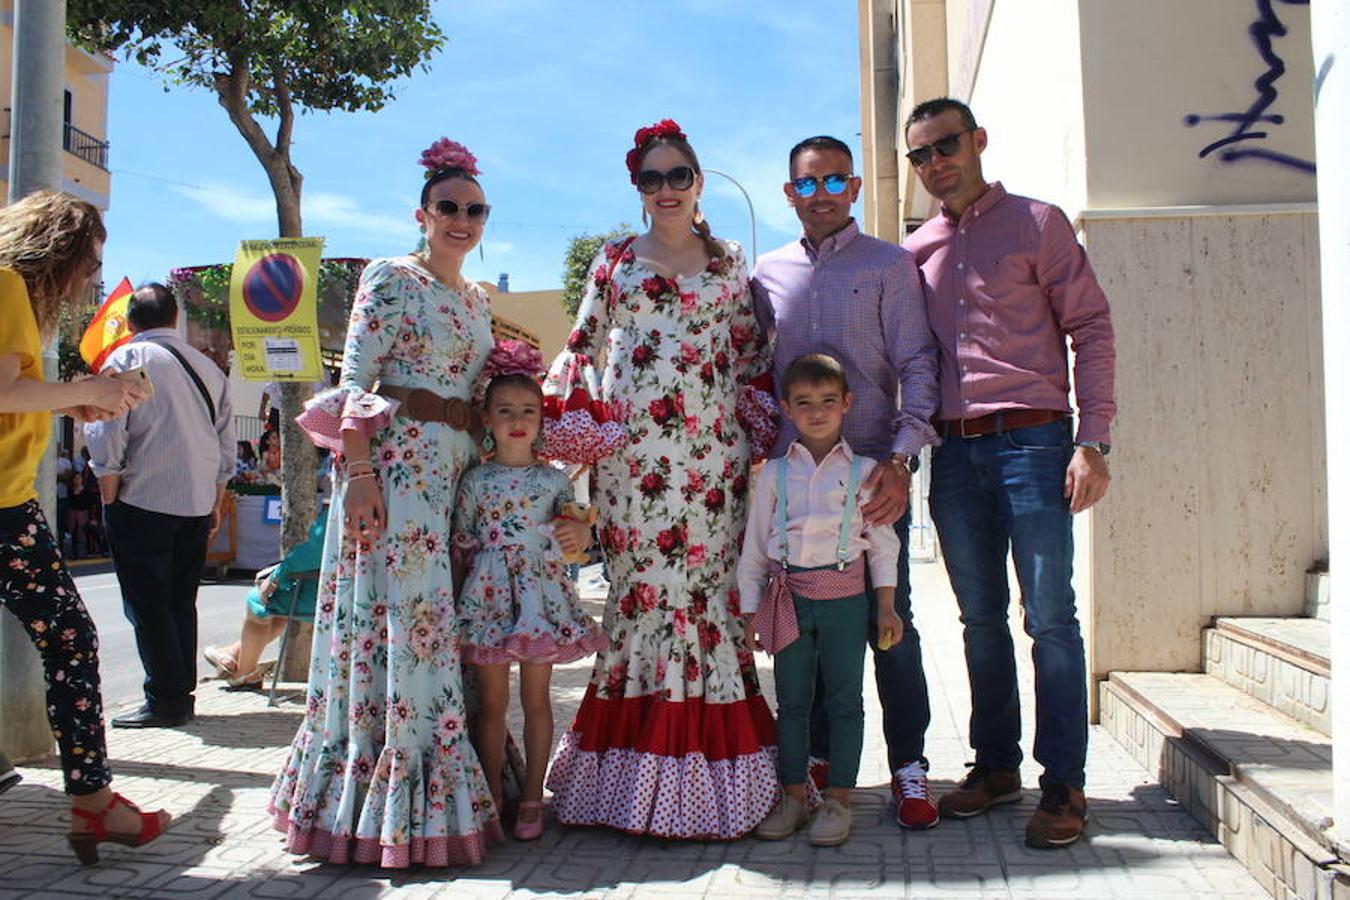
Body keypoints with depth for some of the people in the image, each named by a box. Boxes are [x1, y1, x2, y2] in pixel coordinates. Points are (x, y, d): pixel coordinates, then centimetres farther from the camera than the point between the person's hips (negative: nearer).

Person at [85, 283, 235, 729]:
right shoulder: (208, 366, 12)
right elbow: (227, 444, 13)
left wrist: (110, 500, -3)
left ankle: (165, 701, 0)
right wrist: (215, 504, 20)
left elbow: (107, 435, -11)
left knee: (147, 604, 0)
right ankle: (183, 693, 16)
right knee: (181, 602, 13)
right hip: (197, 505, 6)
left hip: (143, 502, -5)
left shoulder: (126, 359, -4)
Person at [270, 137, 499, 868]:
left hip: (460, 465, 7)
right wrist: (358, 472, -19)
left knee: (435, 616, 7)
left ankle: (431, 791, 15)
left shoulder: (479, 300, 19)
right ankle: (385, 798, 1)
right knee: (400, 610, -8)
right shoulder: (391, 279, -2)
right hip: (396, 458, -7)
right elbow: (354, 382, -9)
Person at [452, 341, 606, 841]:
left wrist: (580, 531, -16)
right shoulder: (476, 480, 4)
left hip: (541, 594, 0)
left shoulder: (554, 479, 4)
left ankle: (532, 799, 17)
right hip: (488, 596, 0)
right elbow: (462, 543, 7)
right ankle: (491, 797, 18)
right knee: (492, 700, 5)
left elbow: (573, 530, 6)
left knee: (536, 697, 6)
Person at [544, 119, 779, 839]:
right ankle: (634, 762, 6)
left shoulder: (728, 263, 14)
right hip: (629, 448, 0)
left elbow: (751, 358, 13)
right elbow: (580, 347, 13)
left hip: (709, 449, 0)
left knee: (704, 582, -3)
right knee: (637, 585, -3)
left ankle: (701, 762, 6)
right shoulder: (614, 259, 14)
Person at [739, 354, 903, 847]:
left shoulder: (863, 470, 3)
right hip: (788, 596, 2)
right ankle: (793, 796, 20)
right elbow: (755, 544, 8)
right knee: (792, 700, 9)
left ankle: (838, 799, 14)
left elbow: (882, 541, 5)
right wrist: (750, 608, 4)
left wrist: (886, 606, 1)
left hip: (844, 595, -1)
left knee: (844, 700, 5)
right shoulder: (775, 473, 5)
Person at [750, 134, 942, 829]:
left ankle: (907, 766, 10)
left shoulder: (890, 265, 3)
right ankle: (817, 758, 19)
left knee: (889, 623, -1)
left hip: (873, 467, -3)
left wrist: (901, 458, -16)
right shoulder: (769, 274, 14)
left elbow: (917, 365, -4)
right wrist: (765, 450, 6)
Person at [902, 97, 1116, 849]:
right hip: (955, 451, 4)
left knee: (1049, 615, -4)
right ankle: (997, 765, 21)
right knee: (981, 618, 10)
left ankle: (1064, 785, 5)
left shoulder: (1036, 223, 3)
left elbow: (1091, 327, -2)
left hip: (1032, 441, -4)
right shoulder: (916, 251, 15)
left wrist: (1093, 439, -10)